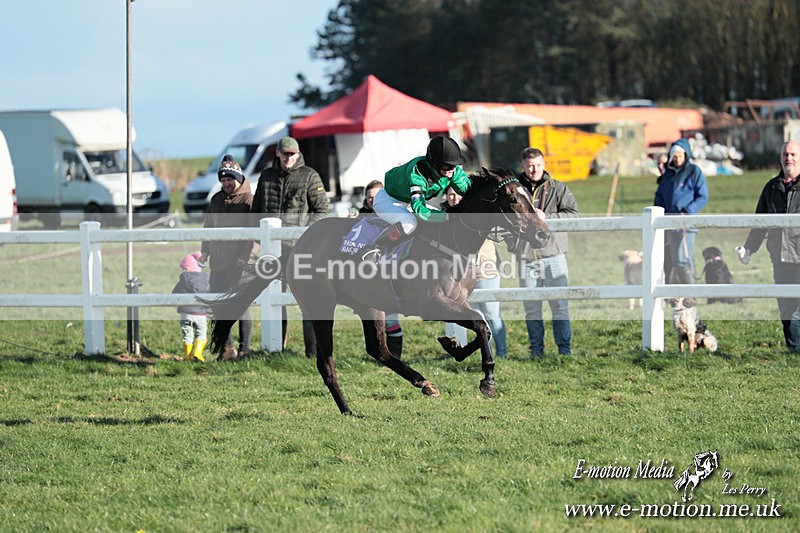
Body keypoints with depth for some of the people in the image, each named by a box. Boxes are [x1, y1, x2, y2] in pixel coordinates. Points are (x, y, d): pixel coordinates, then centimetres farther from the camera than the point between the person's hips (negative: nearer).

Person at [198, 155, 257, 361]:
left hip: (241, 265, -7)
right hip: (219, 263, 7)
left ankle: (244, 349, 2)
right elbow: (208, 227, 24)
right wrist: (205, 251, 12)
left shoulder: (248, 200, -6)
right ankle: (226, 346, 14)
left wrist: (245, 257, -19)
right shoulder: (216, 200, 15)